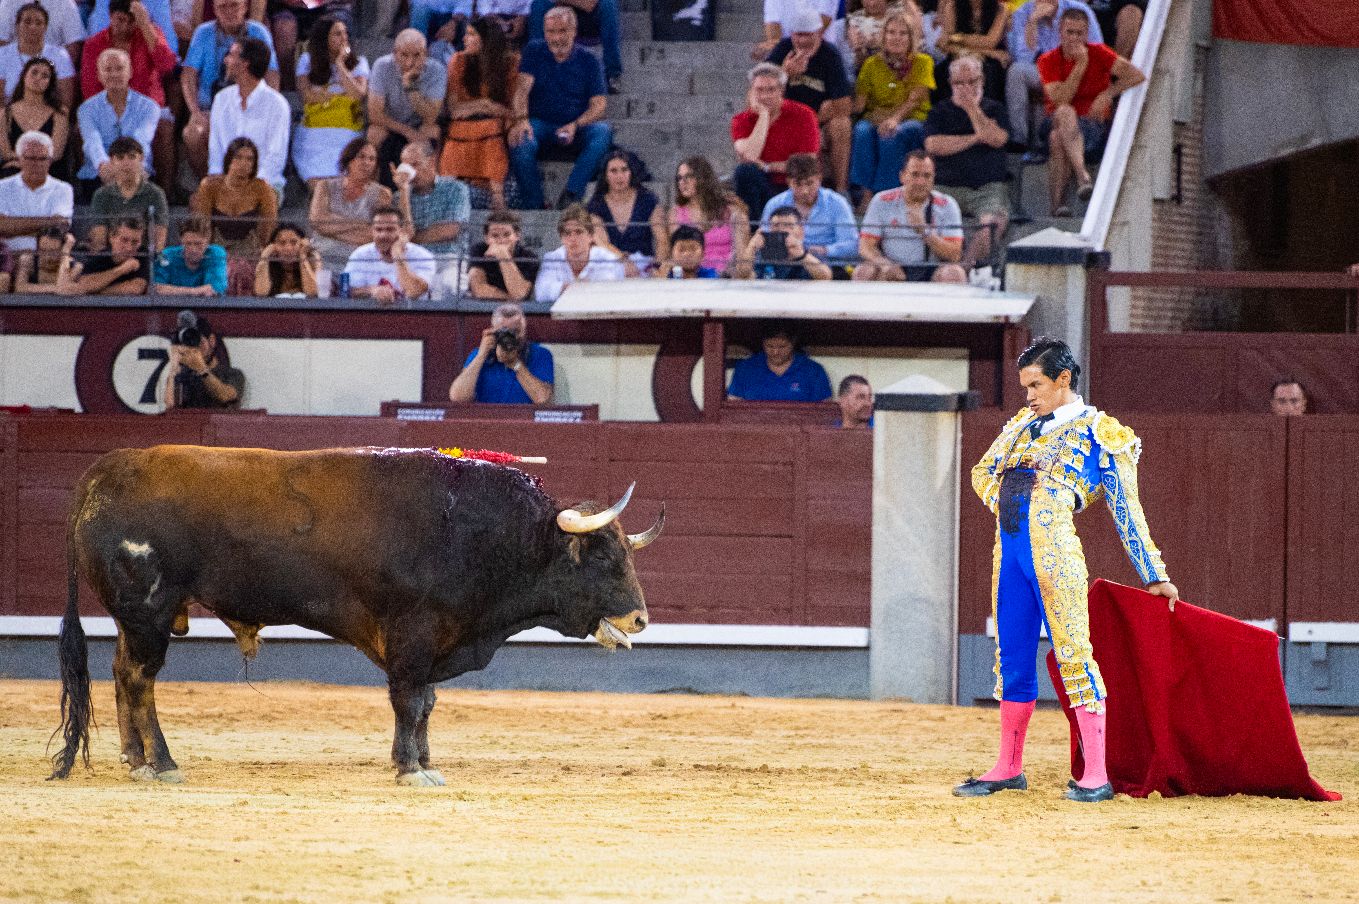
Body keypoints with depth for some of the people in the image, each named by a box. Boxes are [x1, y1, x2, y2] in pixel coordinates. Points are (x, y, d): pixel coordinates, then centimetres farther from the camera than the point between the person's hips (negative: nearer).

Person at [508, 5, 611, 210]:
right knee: (521, 142, -34)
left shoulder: (588, 61, 5)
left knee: (603, 131, -31)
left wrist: (575, 126, -22)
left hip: (578, 128, 1)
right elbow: (523, 88, -7)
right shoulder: (534, 52, 7)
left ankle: (571, 195, -37)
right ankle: (532, 206, -25)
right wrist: (521, 120, -28)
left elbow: (599, 105, -2)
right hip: (541, 123, -1)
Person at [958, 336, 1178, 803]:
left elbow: (1127, 511, 2)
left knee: (1073, 650, -12)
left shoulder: (1099, 433, 4)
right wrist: (1004, 502, 8)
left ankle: (1096, 774, -14)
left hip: (1054, 545, -6)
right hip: (1009, 546, 6)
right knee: (1012, 655, 10)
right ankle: (1009, 768, 18)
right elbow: (982, 471, 28)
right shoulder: (1023, 424, 21)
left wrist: (1154, 574, 0)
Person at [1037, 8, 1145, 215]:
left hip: (1094, 124, -1)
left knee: (1058, 139, -35)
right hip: (1059, 122, 2)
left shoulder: (1098, 53, 2)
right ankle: (1082, 175, -52)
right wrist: (1080, 66, -14)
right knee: (1065, 113, -36)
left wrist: (1108, 94, -15)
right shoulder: (1048, 61, 2)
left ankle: (1057, 203, -41)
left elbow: (1137, 76, -7)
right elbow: (1060, 101, -13)